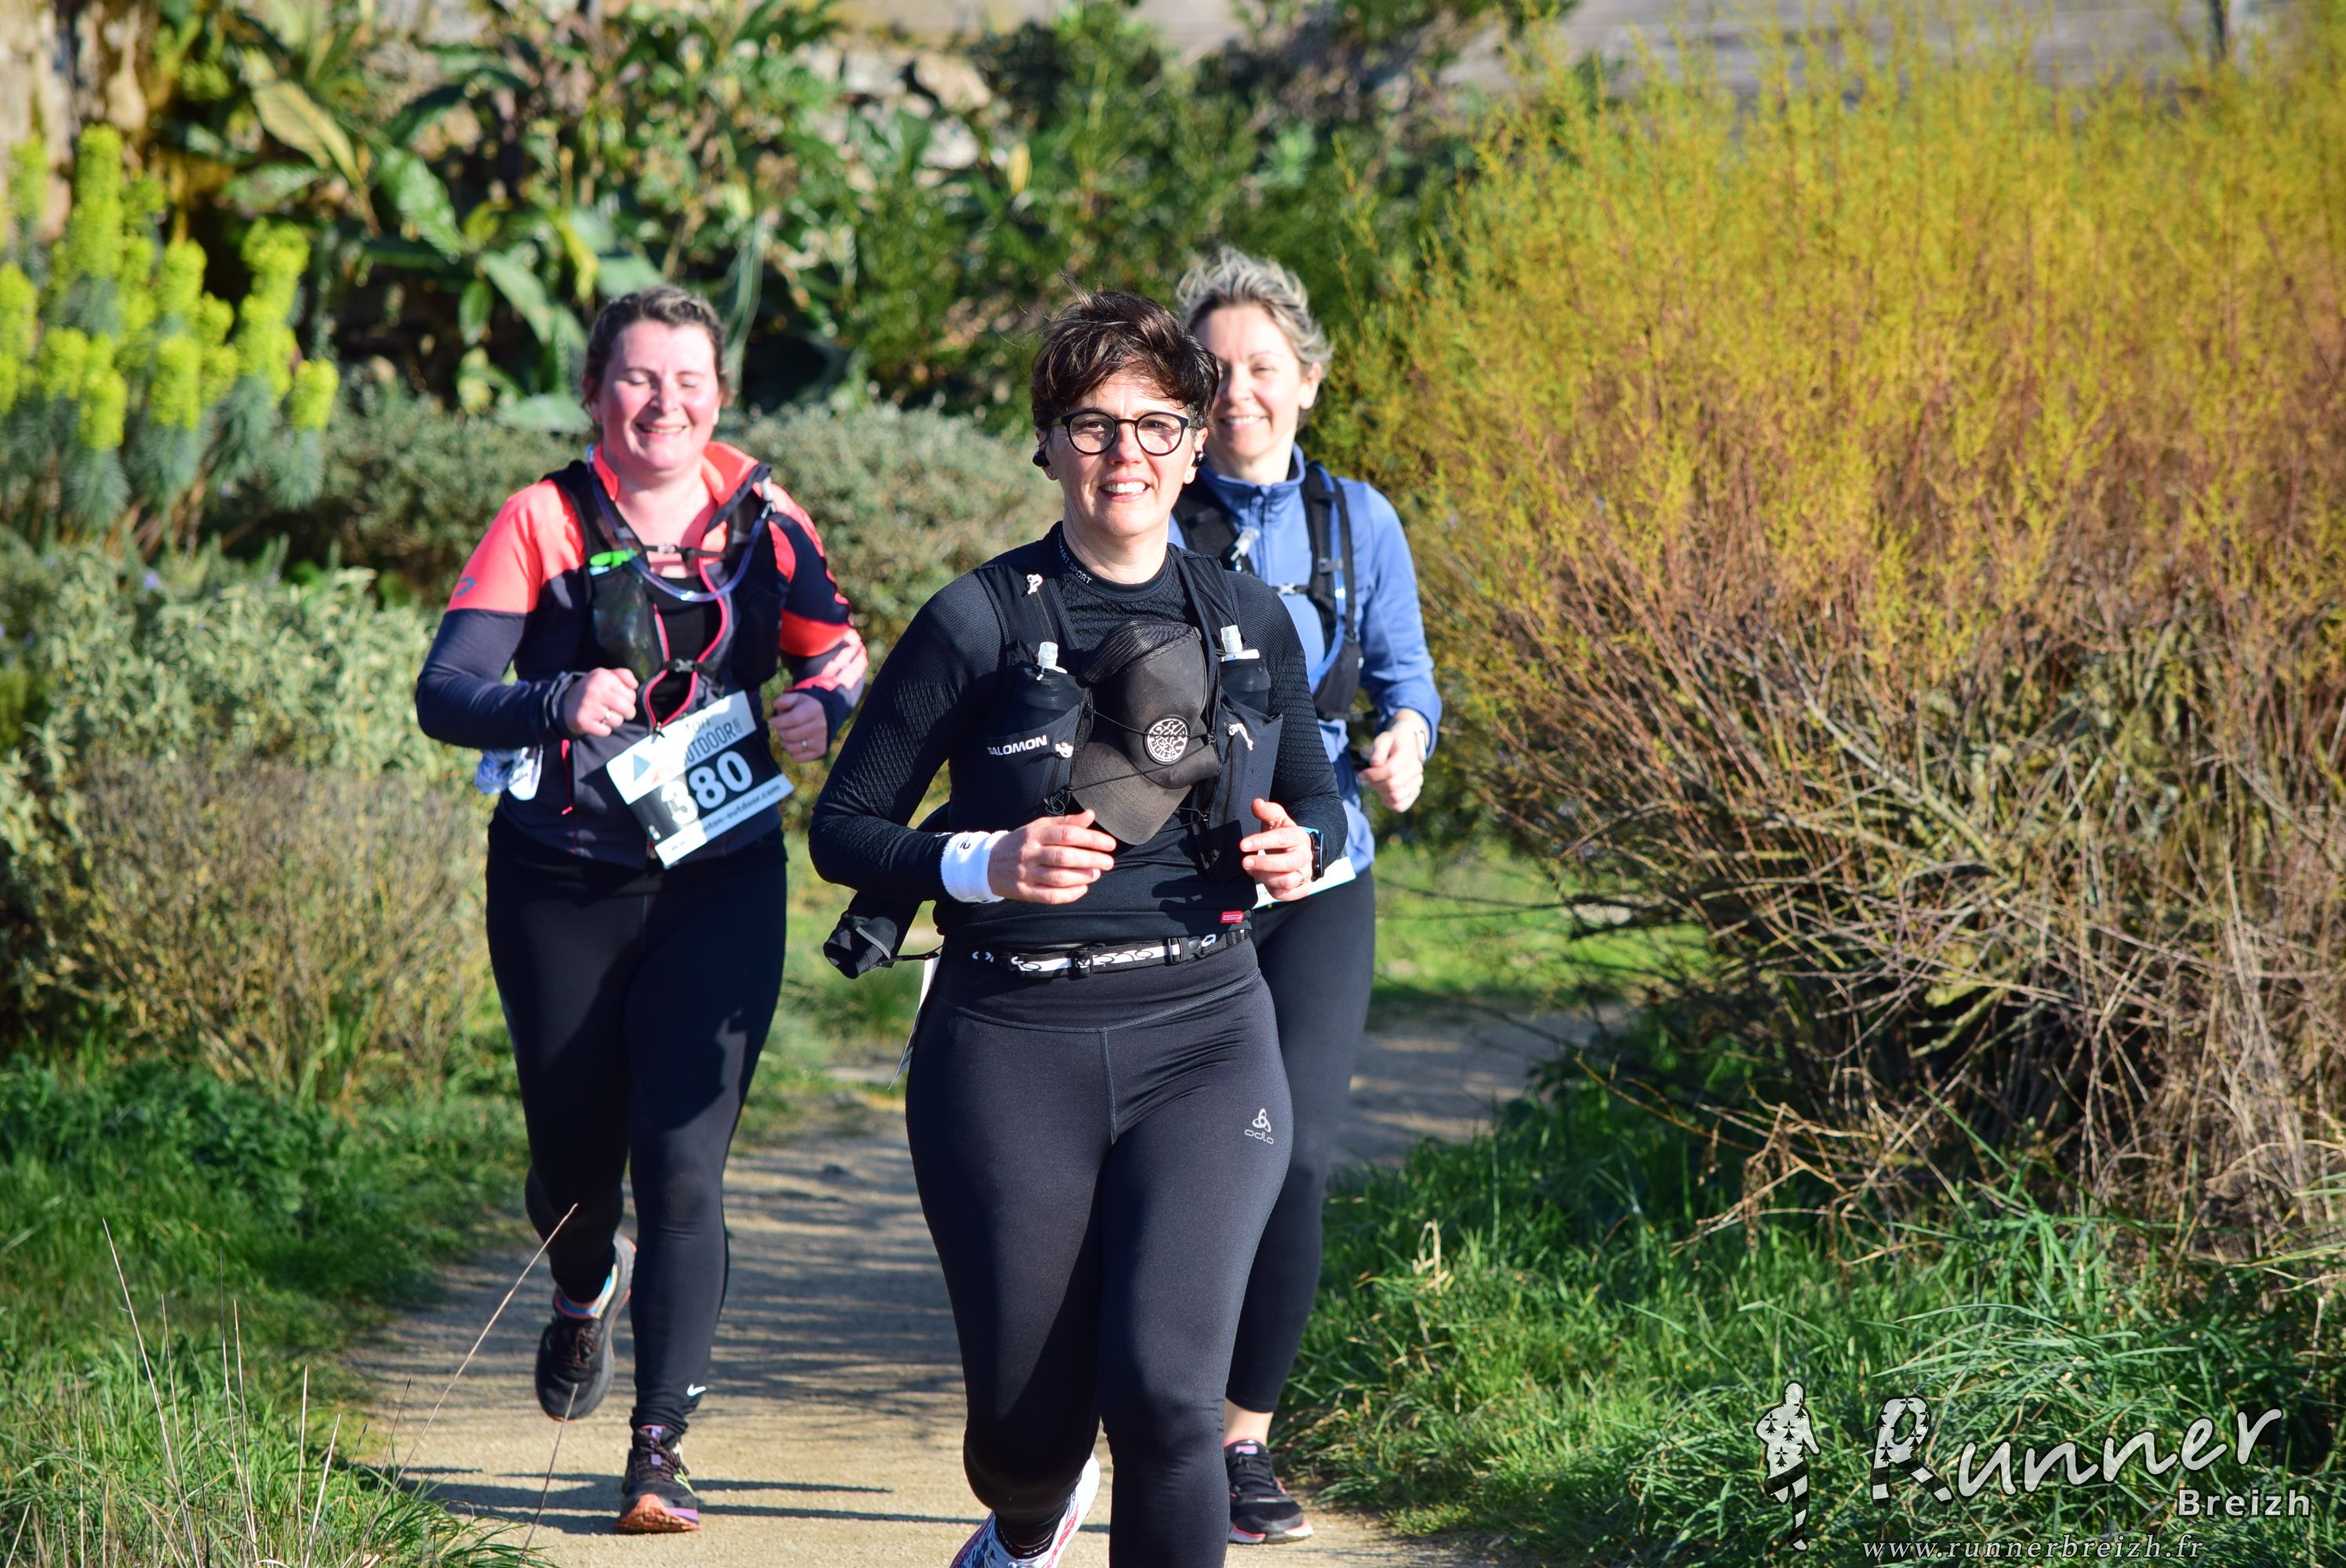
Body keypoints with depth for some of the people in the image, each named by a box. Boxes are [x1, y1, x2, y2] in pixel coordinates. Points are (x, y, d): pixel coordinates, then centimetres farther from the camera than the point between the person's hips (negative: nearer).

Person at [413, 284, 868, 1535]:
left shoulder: (761, 518, 1)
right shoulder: (543, 521, -5)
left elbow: (842, 657, 10)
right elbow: (444, 693, -14)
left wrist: (823, 706, -14)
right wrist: (556, 703, -34)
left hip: (718, 879, 0)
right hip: (560, 886, 0)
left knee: (682, 1161, -9)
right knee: (572, 1150, 11)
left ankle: (660, 1449, -3)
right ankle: (586, 1290, 47)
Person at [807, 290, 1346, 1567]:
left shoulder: (1252, 622, 6)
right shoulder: (979, 622, -4)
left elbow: (1316, 797, 22)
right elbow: (842, 827, -1)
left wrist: (1298, 848, -2)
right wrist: (985, 865, -18)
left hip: (1203, 1040, 1)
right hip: (1012, 1050, -1)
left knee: (1163, 1385, -18)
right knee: (1028, 1411, 8)